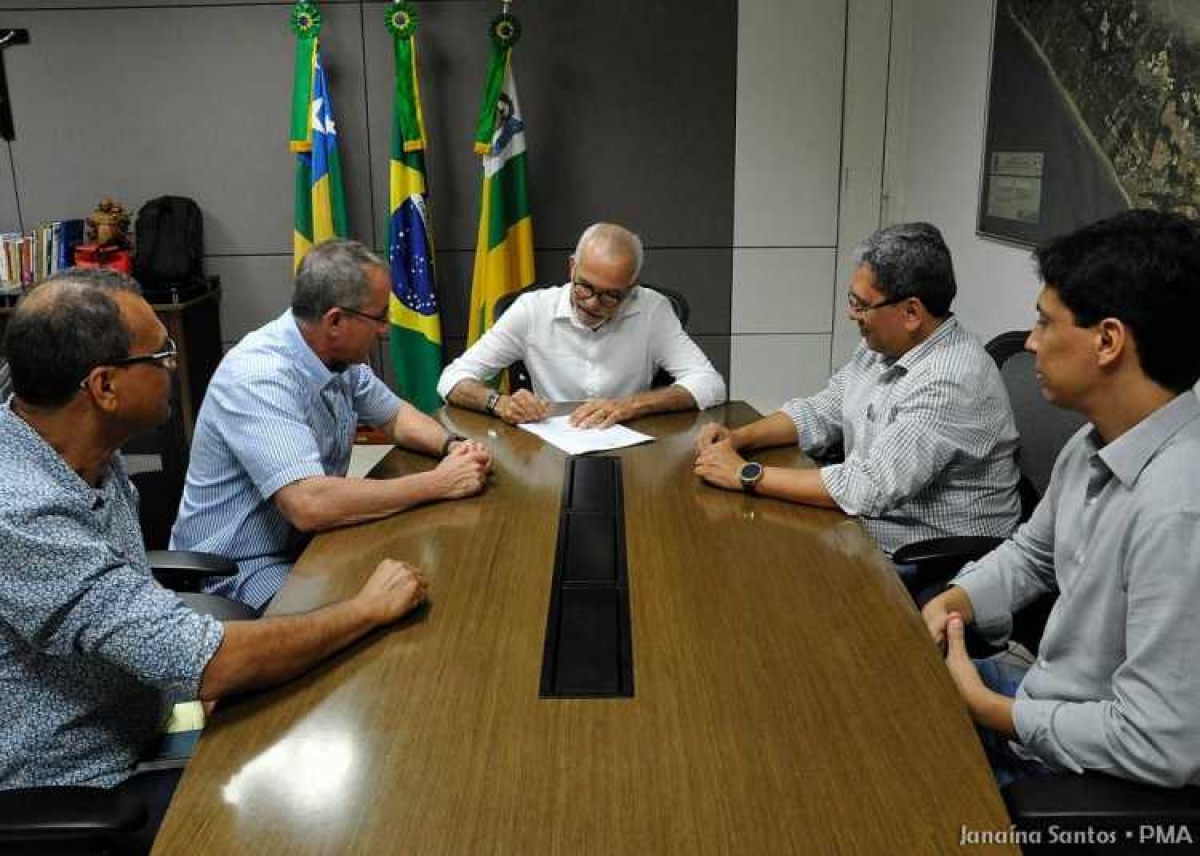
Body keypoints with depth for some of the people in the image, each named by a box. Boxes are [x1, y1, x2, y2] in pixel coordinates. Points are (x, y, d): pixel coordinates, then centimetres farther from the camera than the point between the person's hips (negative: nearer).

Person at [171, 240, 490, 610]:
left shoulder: (339, 356, -2)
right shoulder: (259, 376, -27)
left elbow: (396, 416, 15)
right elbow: (309, 505, -36)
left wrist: (453, 445, -7)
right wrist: (439, 483, -27)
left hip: (309, 542, 8)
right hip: (240, 568, -8)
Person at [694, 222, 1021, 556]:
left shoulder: (951, 381, -26)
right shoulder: (882, 344, 3)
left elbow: (868, 490, -29)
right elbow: (822, 414, 14)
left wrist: (747, 475, -22)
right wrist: (739, 437, -2)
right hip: (863, 530, 8)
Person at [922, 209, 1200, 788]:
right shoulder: (1093, 447, -1)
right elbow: (1031, 553, 17)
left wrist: (986, 706, -18)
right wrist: (952, 602, -3)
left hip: (1093, 783, -8)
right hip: (1045, 703, 8)